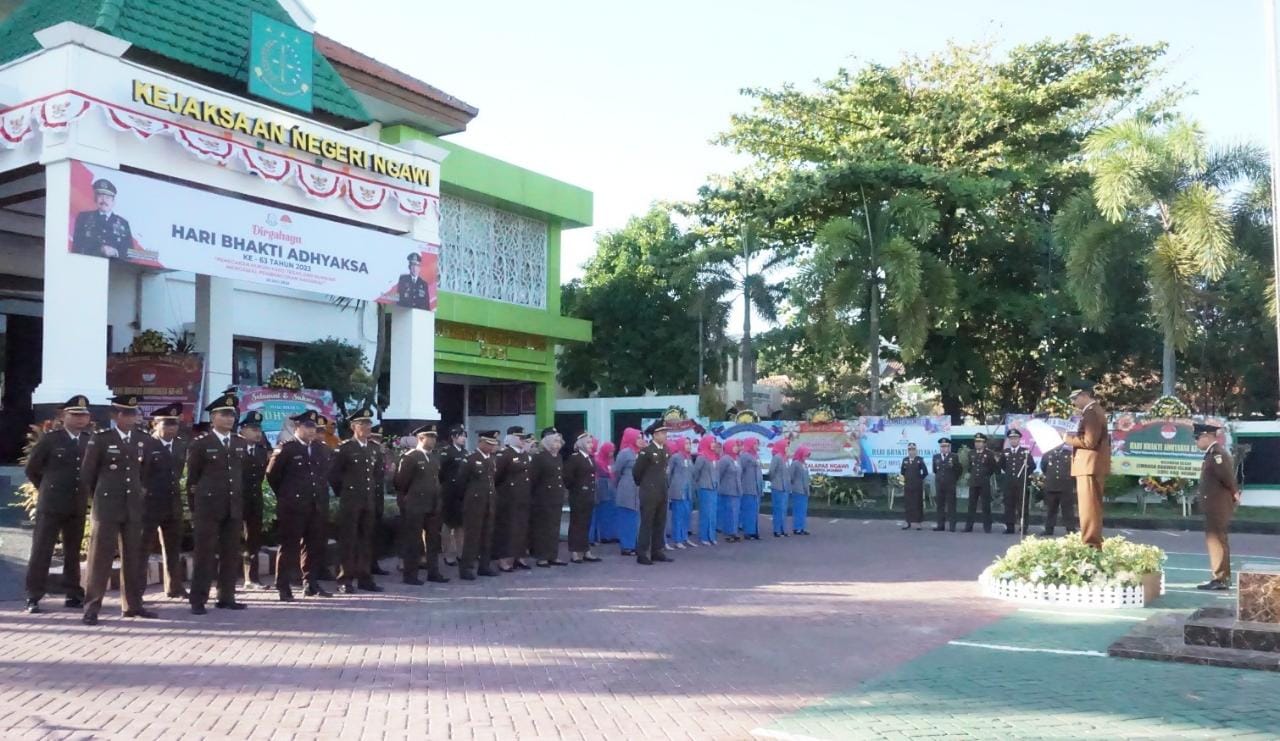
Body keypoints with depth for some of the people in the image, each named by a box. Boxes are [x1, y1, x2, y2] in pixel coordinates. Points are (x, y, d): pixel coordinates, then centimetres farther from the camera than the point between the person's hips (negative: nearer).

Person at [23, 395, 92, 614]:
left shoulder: (90, 442, 7)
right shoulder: (49, 439, -3)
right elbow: (32, 469, 5)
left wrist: (85, 492, 9)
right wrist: (47, 489, 10)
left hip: (78, 507, 3)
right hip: (51, 505, -3)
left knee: (73, 552, 9)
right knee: (41, 551, 0)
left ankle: (73, 595, 16)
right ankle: (33, 597, 5)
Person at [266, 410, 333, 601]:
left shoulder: (322, 450, 11)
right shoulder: (285, 449, -7)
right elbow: (272, 475, -3)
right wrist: (285, 495, 4)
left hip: (317, 507, 6)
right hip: (293, 508, -5)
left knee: (315, 547, 9)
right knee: (289, 547, 0)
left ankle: (311, 584, 19)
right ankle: (283, 588, 5)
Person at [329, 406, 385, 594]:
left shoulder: (375, 448, 10)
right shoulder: (344, 448, -7)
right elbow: (333, 474, -3)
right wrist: (343, 492, 1)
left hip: (369, 501, 5)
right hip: (349, 500, -5)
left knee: (367, 540, 7)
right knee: (348, 540, -2)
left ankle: (365, 578, 14)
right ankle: (345, 580, 3)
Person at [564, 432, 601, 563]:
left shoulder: (591, 459, 13)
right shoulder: (574, 458, -10)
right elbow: (567, 477, -16)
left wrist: (593, 491, 10)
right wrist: (573, 488, -7)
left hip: (589, 496, 7)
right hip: (578, 496, -7)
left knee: (586, 524, 11)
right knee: (576, 524, -1)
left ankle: (586, 552, 15)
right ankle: (574, 553, 3)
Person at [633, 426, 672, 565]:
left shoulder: (665, 450, 9)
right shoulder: (646, 451, -13)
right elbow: (636, 471, -7)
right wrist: (642, 484, 6)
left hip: (662, 493, 7)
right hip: (649, 493, -7)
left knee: (660, 524, 10)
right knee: (647, 524, -3)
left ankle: (656, 552, 18)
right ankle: (641, 554, 1)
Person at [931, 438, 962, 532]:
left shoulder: (954, 457, 0)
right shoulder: (936, 457, 9)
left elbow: (960, 469, 2)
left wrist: (954, 479, 4)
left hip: (950, 485, -3)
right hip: (939, 485, 3)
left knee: (951, 505, -1)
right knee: (940, 505, 5)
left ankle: (952, 526, 0)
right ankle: (941, 525, 8)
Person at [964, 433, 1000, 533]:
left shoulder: (989, 454, -4)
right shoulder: (971, 454, 9)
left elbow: (995, 468, -2)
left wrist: (997, 462, -18)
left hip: (985, 484, -4)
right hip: (973, 483, 4)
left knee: (986, 506, 2)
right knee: (971, 505, 5)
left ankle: (987, 527, 7)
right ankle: (969, 526, 9)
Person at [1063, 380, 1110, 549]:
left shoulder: (1091, 412, -15)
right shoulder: (1094, 410, 19)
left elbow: (1089, 441, -22)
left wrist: (1068, 439, -13)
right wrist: (1073, 438, 13)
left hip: (1090, 466, -11)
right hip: (1092, 465, 11)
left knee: (1089, 508, -9)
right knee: (1091, 508, 14)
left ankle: (1091, 545, -9)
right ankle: (1093, 543, 19)